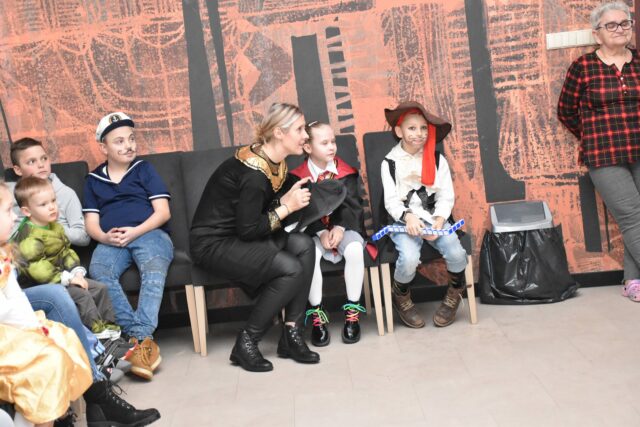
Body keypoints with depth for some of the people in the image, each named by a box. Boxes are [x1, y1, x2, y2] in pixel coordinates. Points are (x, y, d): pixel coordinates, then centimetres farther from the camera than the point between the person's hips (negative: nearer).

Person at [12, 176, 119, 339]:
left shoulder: (55, 227, 9)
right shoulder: (29, 238, -21)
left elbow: (66, 251, 15)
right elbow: (37, 269, -27)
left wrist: (77, 271, -1)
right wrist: (67, 278, -25)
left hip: (63, 275, 9)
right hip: (43, 285, -9)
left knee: (100, 288, 4)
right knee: (82, 295, -24)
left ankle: (108, 325, 9)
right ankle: (99, 332, -16)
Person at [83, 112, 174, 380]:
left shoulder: (144, 169, 16)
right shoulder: (94, 179, 21)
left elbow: (163, 212, 6)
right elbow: (91, 223, 15)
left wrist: (134, 232, -10)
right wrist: (104, 237, -9)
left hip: (149, 234, -1)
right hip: (110, 241, 2)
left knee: (154, 270, -37)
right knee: (98, 271, -33)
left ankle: (142, 337, -42)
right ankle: (140, 336, -35)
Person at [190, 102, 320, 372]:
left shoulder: (276, 163, 4)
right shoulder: (253, 172, -24)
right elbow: (248, 230, -22)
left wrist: (289, 199, -7)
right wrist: (287, 207, -15)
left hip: (241, 236, 9)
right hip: (213, 243, -9)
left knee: (303, 245, -15)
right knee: (290, 268, -24)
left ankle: (291, 334, -9)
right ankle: (246, 343, -9)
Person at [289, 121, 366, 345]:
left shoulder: (346, 172, 3)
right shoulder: (299, 176, -2)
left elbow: (350, 205, -3)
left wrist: (340, 228, -21)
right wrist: (321, 232, -22)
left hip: (343, 226, 1)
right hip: (313, 230, -1)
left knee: (355, 249, -31)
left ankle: (352, 310, -13)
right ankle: (317, 314, -14)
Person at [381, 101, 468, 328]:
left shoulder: (438, 160, 6)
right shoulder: (390, 162, -1)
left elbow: (446, 197, 2)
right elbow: (391, 200, -6)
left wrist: (438, 222, -16)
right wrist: (408, 216, -26)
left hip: (435, 219, 2)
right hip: (404, 222, -2)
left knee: (456, 253, -24)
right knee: (409, 259, -31)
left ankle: (454, 294, 11)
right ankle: (401, 297, 5)